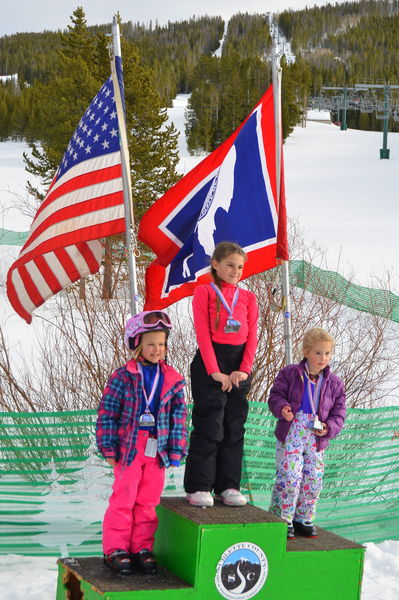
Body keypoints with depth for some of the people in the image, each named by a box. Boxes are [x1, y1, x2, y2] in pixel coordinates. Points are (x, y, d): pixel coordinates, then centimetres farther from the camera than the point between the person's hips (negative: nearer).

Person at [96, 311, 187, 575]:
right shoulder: (123, 376, -3)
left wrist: (176, 451, 5)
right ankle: (116, 549, 9)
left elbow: (179, 416, 10)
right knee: (123, 499, 0)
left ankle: (142, 548, 17)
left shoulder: (172, 379, 7)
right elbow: (107, 412, -2)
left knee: (149, 501, 8)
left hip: (157, 450, 3)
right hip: (129, 447, -3)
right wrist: (109, 449, -6)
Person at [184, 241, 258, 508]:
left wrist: (244, 370, -8)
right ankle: (198, 487, 1)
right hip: (210, 363, -4)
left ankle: (228, 486, 12)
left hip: (239, 367, 5)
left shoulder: (248, 297, 11)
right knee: (209, 426, -5)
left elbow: (252, 336, 5)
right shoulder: (204, 292, -1)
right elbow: (203, 333, -8)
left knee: (235, 426, 6)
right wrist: (215, 371, -15)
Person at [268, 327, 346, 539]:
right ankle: (282, 519, 3)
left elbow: (339, 413, 11)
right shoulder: (290, 373, 0)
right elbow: (275, 395, 1)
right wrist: (282, 408, -20)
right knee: (289, 475, -10)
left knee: (313, 479, 5)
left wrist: (329, 428, -8)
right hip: (291, 432, -4)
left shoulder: (334, 383, 9)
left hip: (316, 440, 4)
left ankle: (304, 519, 20)